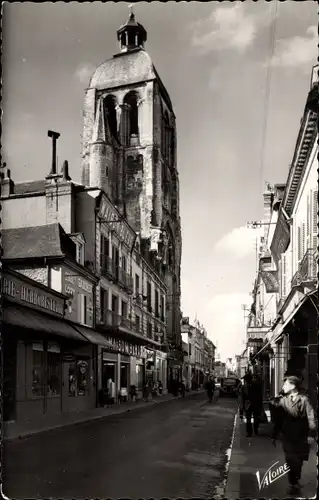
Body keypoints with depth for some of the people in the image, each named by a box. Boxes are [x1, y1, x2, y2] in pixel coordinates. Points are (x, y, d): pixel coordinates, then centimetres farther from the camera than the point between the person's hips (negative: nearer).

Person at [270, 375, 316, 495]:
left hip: (301, 437, -2)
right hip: (287, 436, 2)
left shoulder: (303, 399, -8)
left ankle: (295, 482, 28)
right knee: (290, 461, 4)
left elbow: (311, 417, -10)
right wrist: (274, 435, 9)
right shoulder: (282, 400, 1)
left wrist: (311, 434, -17)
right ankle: (293, 483, 19)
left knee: (298, 461, 9)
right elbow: (278, 419, 7)